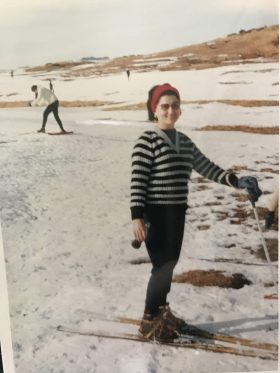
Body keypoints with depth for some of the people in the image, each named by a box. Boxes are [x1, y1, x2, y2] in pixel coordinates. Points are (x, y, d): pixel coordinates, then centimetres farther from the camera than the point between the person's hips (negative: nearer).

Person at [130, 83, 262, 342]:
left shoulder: (185, 142, 11)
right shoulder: (147, 140, -11)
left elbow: (207, 167, 16)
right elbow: (137, 181, -15)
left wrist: (237, 182, 7)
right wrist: (137, 217, -20)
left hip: (177, 213, 7)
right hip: (154, 213, -7)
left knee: (170, 265, 15)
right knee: (163, 267, -3)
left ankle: (162, 312, 33)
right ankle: (149, 320, 14)